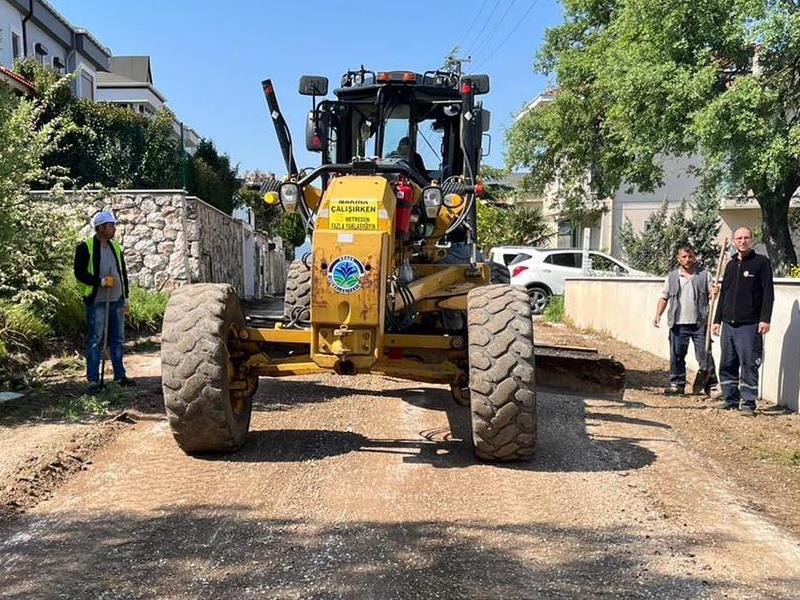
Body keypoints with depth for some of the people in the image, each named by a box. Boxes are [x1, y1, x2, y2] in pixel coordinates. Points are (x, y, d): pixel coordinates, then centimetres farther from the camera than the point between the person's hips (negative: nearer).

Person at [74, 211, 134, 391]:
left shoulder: (116, 246, 14)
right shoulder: (85, 247, -6)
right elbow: (79, 273, -10)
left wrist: (125, 297, 17)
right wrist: (100, 281, -20)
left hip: (117, 301, 6)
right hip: (97, 301, -6)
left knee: (118, 339, 12)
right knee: (95, 340, -2)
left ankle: (120, 375, 21)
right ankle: (93, 379, 4)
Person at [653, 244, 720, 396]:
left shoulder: (704, 275, 6)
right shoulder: (672, 277, 11)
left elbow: (712, 294, 6)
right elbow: (664, 298, 13)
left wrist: (714, 293, -18)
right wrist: (658, 315, 0)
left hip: (700, 323, -2)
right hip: (678, 324, 2)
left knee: (704, 355, -1)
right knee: (676, 356, 6)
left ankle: (711, 385, 7)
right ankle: (677, 384, 17)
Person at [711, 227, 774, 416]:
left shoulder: (761, 262, -1)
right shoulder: (731, 265, 17)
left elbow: (768, 293, -6)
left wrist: (765, 319, -14)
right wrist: (717, 320, 17)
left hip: (749, 325, -6)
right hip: (728, 324, 6)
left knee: (749, 365, -4)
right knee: (727, 365, 9)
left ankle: (748, 403, 1)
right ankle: (731, 399, 18)